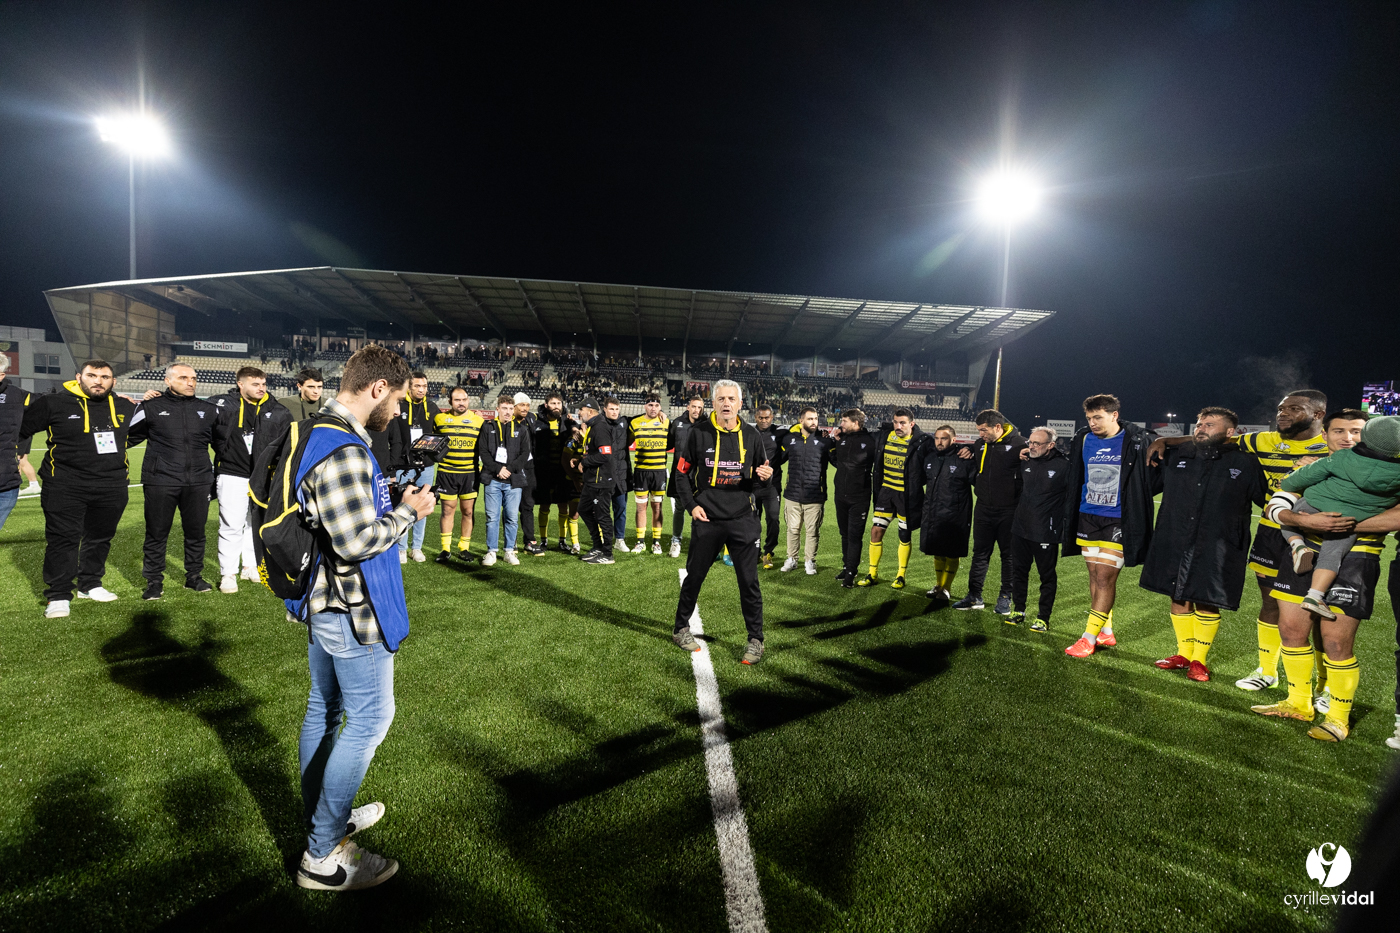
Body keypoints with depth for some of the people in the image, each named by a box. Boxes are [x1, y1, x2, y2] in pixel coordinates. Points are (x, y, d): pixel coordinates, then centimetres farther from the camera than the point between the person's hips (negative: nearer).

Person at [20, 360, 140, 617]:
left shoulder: (125, 407, 9)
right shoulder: (53, 403, -3)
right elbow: (20, 429, 6)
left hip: (111, 488, 4)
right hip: (64, 487, -4)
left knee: (100, 538, 13)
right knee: (62, 540, -2)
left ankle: (90, 585, 29)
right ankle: (58, 596, 6)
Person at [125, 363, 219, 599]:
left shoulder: (209, 410, 10)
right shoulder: (151, 408, 2)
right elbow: (126, 436, 10)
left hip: (198, 482, 2)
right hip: (160, 482, -2)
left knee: (196, 532, 9)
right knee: (156, 533, 5)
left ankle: (194, 576, 22)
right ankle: (154, 581, 16)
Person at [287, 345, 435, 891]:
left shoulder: (322, 436, 9)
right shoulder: (343, 452, -25)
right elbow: (357, 541, -27)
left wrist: (394, 503, 11)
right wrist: (407, 512, -13)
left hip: (323, 602, 11)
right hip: (352, 608, -11)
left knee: (325, 710, 20)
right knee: (369, 719, 1)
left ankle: (324, 819, 38)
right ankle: (322, 856, 12)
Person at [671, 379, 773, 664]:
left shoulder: (751, 435, 4)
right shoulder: (697, 433, -2)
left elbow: (759, 474, 14)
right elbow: (681, 473, 4)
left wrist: (765, 475, -10)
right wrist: (691, 505, -6)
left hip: (743, 519, 1)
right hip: (707, 519, -1)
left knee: (749, 581, 3)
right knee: (694, 576, 12)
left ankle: (756, 640, 17)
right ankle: (681, 629, 32)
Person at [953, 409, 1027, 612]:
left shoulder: (1018, 444, -12)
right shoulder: (981, 444, 6)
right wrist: (968, 452, 6)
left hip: (1009, 511, -5)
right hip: (984, 509, 5)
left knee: (1009, 555, 8)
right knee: (980, 553, 10)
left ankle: (1005, 597, 19)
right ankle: (974, 596, 18)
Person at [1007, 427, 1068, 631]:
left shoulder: (1063, 465, -12)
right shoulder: (1026, 462, 5)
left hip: (1046, 532, -6)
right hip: (1020, 528, 6)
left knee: (1047, 576, 7)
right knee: (1018, 570, 14)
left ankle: (1043, 618, 17)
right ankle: (1018, 610, 28)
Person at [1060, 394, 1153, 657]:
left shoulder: (1135, 441, -8)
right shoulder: (1083, 440, 3)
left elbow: (1152, 475, 1)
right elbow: (1073, 475, 17)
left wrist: (1133, 503, -5)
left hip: (1117, 522, -5)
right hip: (1088, 518, 5)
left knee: (1105, 579, -6)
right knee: (1095, 577, 11)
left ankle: (1089, 638, 1)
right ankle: (1106, 632, 25)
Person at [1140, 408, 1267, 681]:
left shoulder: (1245, 463, 0)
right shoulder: (1175, 457, 8)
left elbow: (1267, 498, 8)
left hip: (1216, 549, -3)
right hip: (1174, 543, 3)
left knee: (1206, 603, 3)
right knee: (1179, 598, 12)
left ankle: (1199, 660, 21)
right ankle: (1183, 654, 29)